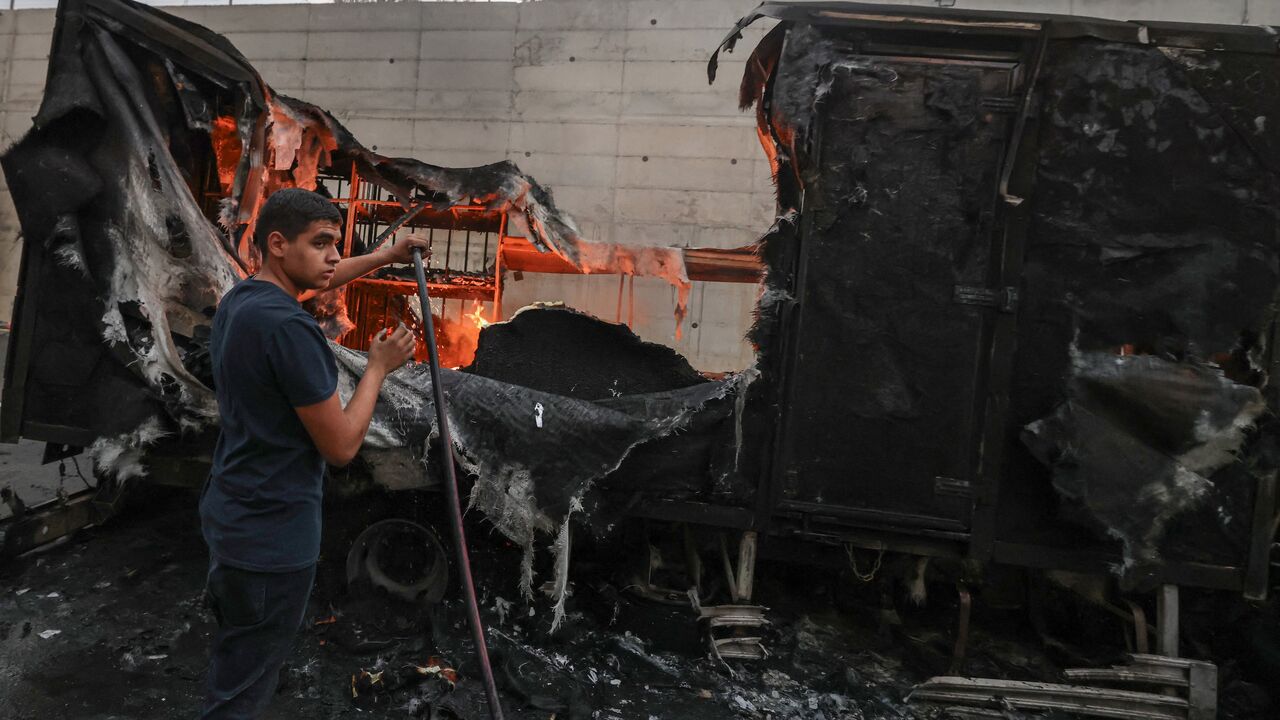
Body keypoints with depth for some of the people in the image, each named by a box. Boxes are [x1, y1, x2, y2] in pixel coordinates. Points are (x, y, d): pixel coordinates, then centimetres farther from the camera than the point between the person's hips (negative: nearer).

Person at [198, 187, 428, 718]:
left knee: (232, 669, 23)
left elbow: (310, 281, 28)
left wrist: (385, 257, 29)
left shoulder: (239, 299, 5)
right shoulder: (287, 326, -24)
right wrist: (379, 366, -8)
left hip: (232, 517, 10)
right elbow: (341, 446, -19)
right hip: (272, 537, -10)